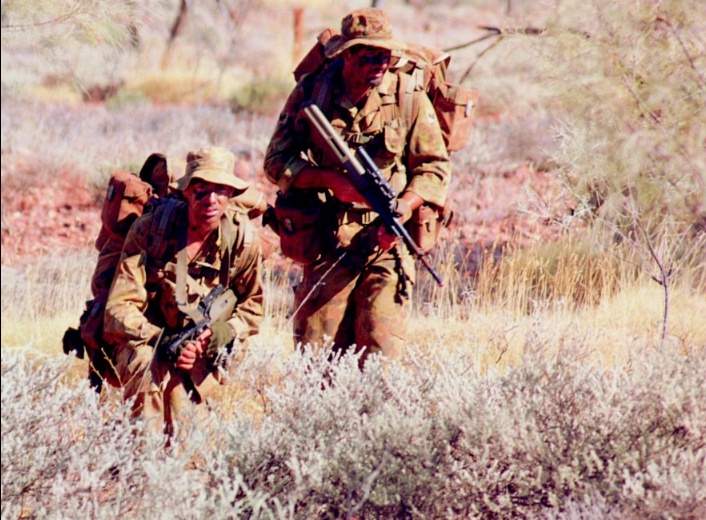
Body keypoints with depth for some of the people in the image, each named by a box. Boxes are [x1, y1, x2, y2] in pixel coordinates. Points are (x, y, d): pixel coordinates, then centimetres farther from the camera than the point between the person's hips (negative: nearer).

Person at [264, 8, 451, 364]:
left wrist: (402, 209, -14)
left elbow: (434, 166, 4)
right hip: (327, 243, 1)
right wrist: (330, 179, -14)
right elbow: (276, 162, 2)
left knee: (380, 354, -10)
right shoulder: (310, 92, 1)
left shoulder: (408, 97, 0)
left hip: (386, 242, -1)